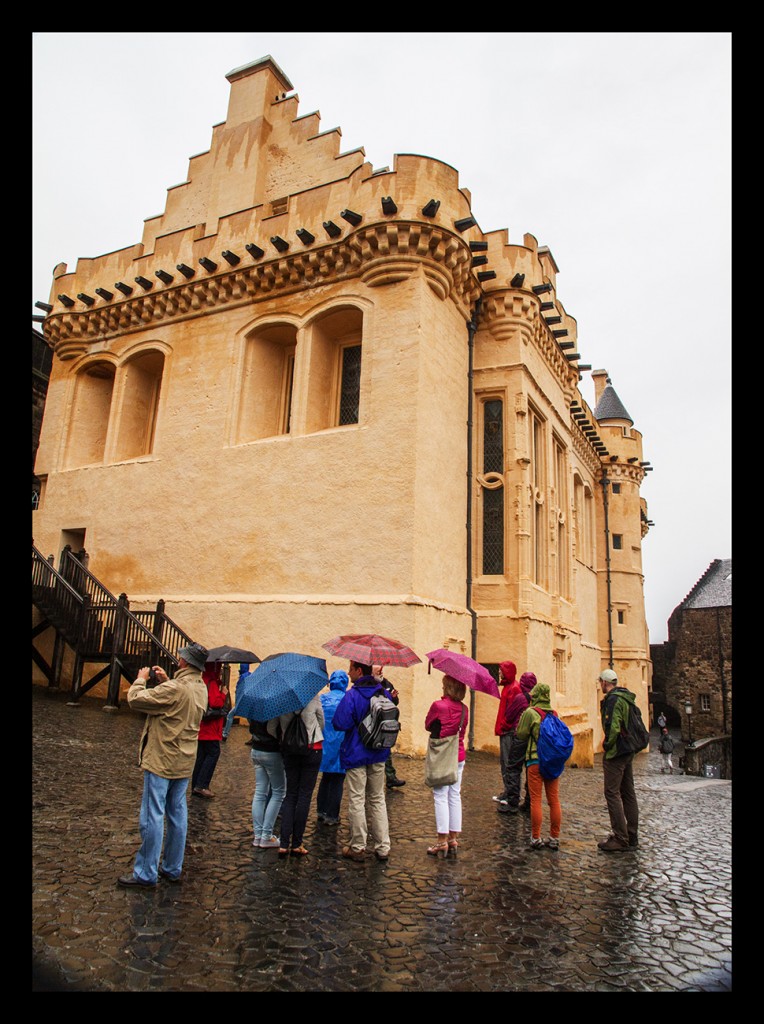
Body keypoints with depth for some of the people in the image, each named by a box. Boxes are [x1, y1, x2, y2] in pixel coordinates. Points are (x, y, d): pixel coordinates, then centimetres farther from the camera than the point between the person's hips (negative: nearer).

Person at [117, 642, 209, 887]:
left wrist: (140, 680, 0)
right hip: (184, 763, 8)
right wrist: (166, 680, 15)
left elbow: (135, 700, -18)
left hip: (161, 761, -8)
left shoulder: (174, 689, -23)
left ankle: (146, 874, 10)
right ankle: (172, 869, 26)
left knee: (152, 817, 1)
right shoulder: (201, 688, 3)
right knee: (177, 815, 15)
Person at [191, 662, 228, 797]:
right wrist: (223, 693, -8)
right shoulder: (212, 683, -15)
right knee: (214, 752, -5)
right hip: (209, 727, -10)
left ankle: (196, 786, 16)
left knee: (201, 755, 12)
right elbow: (215, 703, -23)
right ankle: (201, 785, -8)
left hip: (202, 727, 10)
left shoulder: (204, 681, 14)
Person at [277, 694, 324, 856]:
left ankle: (284, 844, 7)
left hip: (289, 751, 2)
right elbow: (322, 722, 1)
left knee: (290, 795, 12)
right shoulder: (312, 695, -12)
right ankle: (296, 845, 11)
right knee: (304, 796, 7)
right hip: (312, 749, -2)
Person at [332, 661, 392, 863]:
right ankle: (383, 847, 18)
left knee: (356, 801, 6)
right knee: (378, 799, 14)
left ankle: (358, 847, 14)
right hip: (379, 755, 6)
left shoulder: (352, 696, -19)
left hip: (356, 755, -6)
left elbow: (340, 723, -21)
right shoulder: (383, 693, 1)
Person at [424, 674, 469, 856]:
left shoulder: (438, 705, -15)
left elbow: (428, 725, 0)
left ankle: (442, 841, 2)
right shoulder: (464, 709, 2)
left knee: (441, 797, 0)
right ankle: (454, 838, 18)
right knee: (455, 796, 11)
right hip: (459, 757, 6)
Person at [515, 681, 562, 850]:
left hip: (535, 760, -5)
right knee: (554, 801, 9)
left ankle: (536, 838, 4)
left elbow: (521, 736, -2)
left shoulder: (530, 712, -7)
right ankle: (554, 838, 15)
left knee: (536, 800, 1)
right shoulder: (554, 714, 7)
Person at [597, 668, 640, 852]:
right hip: (628, 751, 10)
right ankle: (632, 835, 23)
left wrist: (606, 745, -11)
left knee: (612, 793, -5)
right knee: (628, 792, 15)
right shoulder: (626, 698, 13)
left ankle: (620, 839, -4)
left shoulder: (613, 699, -17)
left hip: (616, 752, -10)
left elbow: (612, 727, -26)